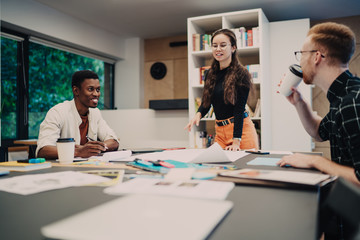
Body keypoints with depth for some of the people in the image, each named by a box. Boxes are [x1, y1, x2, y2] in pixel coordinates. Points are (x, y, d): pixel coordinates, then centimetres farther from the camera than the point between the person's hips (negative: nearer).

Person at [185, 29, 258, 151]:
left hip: (240, 129, -5)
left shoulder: (241, 74, -10)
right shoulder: (211, 73, 7)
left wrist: (236, 140, -20)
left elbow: (239, 108, -15)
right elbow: (206, 102, 11)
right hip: (219, 130, 5)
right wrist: (198, 114, -12)